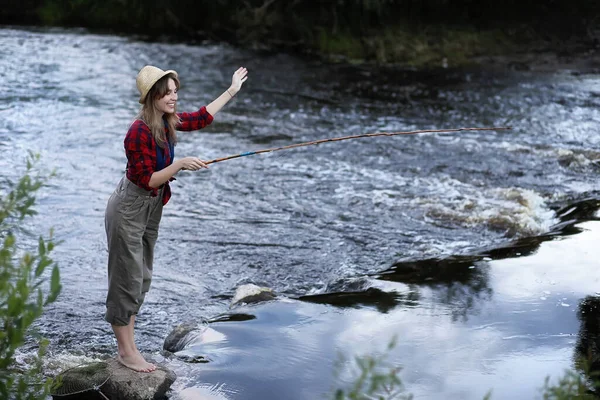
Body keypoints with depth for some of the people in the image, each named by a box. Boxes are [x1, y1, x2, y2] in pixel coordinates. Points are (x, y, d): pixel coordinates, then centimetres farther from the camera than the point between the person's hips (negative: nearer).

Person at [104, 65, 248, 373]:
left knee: (141, 279, 14)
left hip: (152, 209, 9)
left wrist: (232, 91, 17)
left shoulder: (167, 121, 0)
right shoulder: (139, 132, -25)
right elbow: (147, 180, -23)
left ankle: (127, 346, 24)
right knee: (128, 279, 0)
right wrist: (181, 164, -27)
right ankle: (126, 351, 11)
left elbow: (201, 118, 15)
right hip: (129, 210, -9)